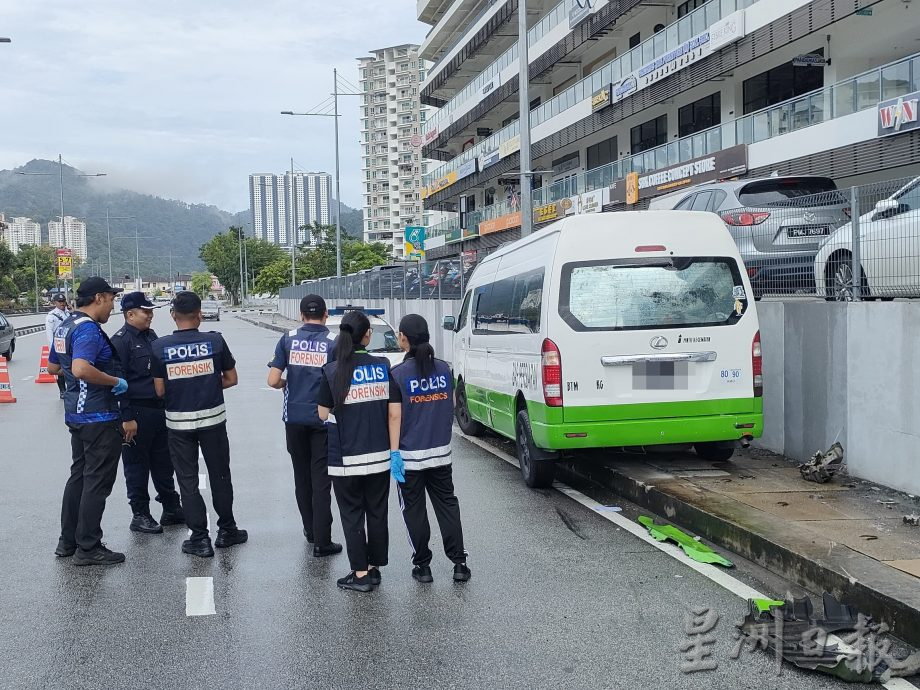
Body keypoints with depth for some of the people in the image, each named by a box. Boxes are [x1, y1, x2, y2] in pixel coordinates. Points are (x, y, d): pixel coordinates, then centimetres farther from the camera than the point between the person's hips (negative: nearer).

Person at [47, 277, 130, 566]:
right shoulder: (88, 329, -20)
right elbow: (82, 369, -35)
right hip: (98, 417, -10)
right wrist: (115, 381, -24)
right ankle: (88, 548, 4)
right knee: (97, 482, -2)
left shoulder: (64, 327, 11)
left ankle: (68, 541, 26)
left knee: (79, 476, 18)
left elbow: (53, 366, 23)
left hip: (76, 413, 10)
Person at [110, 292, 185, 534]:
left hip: (159, 409, 8)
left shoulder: (150, 336, 13)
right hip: (137, 412, -8)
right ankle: (140, 516, 11)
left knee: (164, 462, 16)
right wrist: (126, 417, -20)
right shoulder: (121, 341, -13)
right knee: (137, 465, 2)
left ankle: (171, 509, 27)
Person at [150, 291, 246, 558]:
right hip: (212, 419, 0)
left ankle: (200, 538, 10)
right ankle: (226, 530, 26)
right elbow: (231, 379, 0)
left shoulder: (159, 346, -7)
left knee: (187, 480, 9)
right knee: (220, 476, 15)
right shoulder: (215, 341, -8)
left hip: (178, 423, 0)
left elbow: (160, 390, -4)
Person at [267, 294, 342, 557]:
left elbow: (273, 380, -6)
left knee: (302, 476, 18)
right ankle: (321, 542, 1)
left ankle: (310, 530, 30)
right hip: (323, 419, -2)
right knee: (321, 480, 1)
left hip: (294, 418, 2)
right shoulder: (333, 342, -8)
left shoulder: (288, 339, -2)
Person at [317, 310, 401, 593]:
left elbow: (323, 414, -3)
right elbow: (394, 414, -4)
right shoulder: (384, 366, -3)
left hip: (346, 458, -3)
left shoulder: (333, 371, -9)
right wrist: (395, 452, 1)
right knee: (377, 513, 15)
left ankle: (360, 574, 11)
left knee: (352, 516, 8)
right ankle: (374, 568, 24)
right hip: (379, 457, 3)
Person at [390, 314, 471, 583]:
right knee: (447, 505, 12)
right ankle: (459, 563, 11)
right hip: (440, 451, 4)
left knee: (414, 510, 8)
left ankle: (422, 565, 14)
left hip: (410, 453, -4)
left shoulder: (398, 374, -14)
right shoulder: (444, 369, 0)